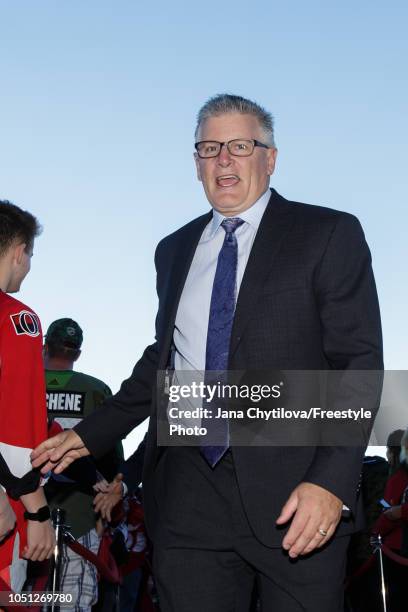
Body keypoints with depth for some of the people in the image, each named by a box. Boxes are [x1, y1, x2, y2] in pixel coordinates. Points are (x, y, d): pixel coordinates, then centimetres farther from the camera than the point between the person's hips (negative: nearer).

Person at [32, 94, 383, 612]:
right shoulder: (174, 250, 17)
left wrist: (332, 481, -17)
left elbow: (360, 361, -6)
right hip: (189, 496, 4)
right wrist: (91, 434, 17)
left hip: (295, 494, -3)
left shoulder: (330, 235, 0)